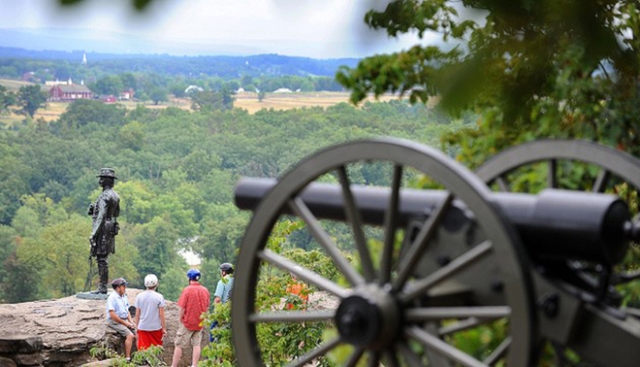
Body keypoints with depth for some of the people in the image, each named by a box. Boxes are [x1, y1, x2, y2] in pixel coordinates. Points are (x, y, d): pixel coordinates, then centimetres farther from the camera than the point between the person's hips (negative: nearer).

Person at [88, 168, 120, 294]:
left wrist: (93, 233, -24)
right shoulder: (115, 196, 12)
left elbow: (101, 216, -23)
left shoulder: (104, 196, -17)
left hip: (103, 229, -9)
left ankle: (102, 287, -5)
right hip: (111, 228, 9)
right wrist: (96, 209, 24)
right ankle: (103, 285, 19)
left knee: (102, 258, -6)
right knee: (104, 258, 14)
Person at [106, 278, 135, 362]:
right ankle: (128, 358, -21)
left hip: (125, 320, 8)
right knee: (130, 335, -26)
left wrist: (131, 321, 4)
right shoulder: (112, 298, -14)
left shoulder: (124, 296, 12)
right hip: (115, 322, -8)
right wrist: (125, 323, -16)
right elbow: (112, 315, -20)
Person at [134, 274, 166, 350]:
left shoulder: (139, 296, -1)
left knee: (143, 350, 6)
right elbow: (161, 314, -8)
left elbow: (137, 314, 3)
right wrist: (164, 328, 0)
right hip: (156, 327, -2)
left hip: (143, 327, 2)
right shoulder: (159, 297, -8)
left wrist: (137, 326, 15)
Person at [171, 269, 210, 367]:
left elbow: (182, 308, -14)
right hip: (200, 323, 4)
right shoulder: (205, 290, 1)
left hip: (187, 322, -4)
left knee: (179, 345, 4)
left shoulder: (187, 290, -14)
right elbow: (207, 307, 9)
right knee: (197, 344, 8)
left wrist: (180, 319, -1)